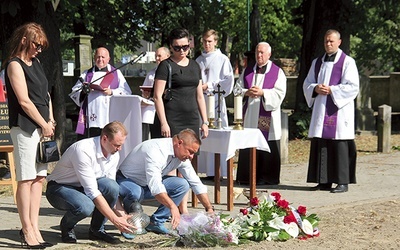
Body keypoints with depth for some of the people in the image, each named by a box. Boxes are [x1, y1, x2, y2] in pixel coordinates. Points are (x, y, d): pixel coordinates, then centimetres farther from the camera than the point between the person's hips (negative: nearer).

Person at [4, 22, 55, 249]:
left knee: (39, 178, 7)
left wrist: (51, 121, 7)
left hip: (42, 126, 8)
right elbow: (24, 101, -13)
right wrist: (44, 125, -7)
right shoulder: (15, 65, -8)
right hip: (25, 127, -8)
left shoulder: (35, 62, 16)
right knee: (26, 179, -5)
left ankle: (34, 228, 12)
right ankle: (27, 231, 0)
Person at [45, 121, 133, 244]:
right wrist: (115, 220, -32)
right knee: (85, 206, -38)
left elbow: (111, 190, 3)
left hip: (83, 188, 6)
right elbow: (92, 192, -31)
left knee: (111, 187, -26)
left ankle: (96, 229, -4)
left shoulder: (114, 154, -6)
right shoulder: (83, 150, -30)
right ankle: (67, 227, -3)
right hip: (59, 188, -6)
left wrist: (121, 213, -12)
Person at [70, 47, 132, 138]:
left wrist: (112, 92, -10)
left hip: (109, 118, -1)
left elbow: (126, 92, 5)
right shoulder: (87, 74, 19)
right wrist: (83, 91, -7)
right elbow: (74, 92, 14)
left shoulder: (116, 73, 14)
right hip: (91, 117, 1)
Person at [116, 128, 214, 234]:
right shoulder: (155, 150, -32)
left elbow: (196, 183, 1)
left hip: (148, 184, 7)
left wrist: (209, 209, -4)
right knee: (135, 193, -41)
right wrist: (173, 207, -52)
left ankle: (156, 222, -5)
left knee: (182, 185, -13)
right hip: (126, 181, -7)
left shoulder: (182, 155, -7)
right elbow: (154, 184, -44)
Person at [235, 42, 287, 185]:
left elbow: (279, 93, -5)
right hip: (249, 116, 3)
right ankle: (246, 177, 8)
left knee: (267, 147, -3)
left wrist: (262, 92, -18)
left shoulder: (277, 72, 5)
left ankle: (266, 177, 4)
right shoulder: (247, 71, 16)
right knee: (247, 147, 2)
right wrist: (247, 92, -9)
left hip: (267, 117, -3)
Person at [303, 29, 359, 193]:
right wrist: (316, 89, -6)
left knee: (340, 147, -7)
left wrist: (331, 90, -15)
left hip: (339, 110, -5)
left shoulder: (347, 62, -1)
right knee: (320, 146, 3)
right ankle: (324, 181, 9)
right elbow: (307, 83, 16)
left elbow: (353, 87, -8)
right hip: (320, 110, 5)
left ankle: (343, 182, -2)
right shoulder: (317, 62, 16)